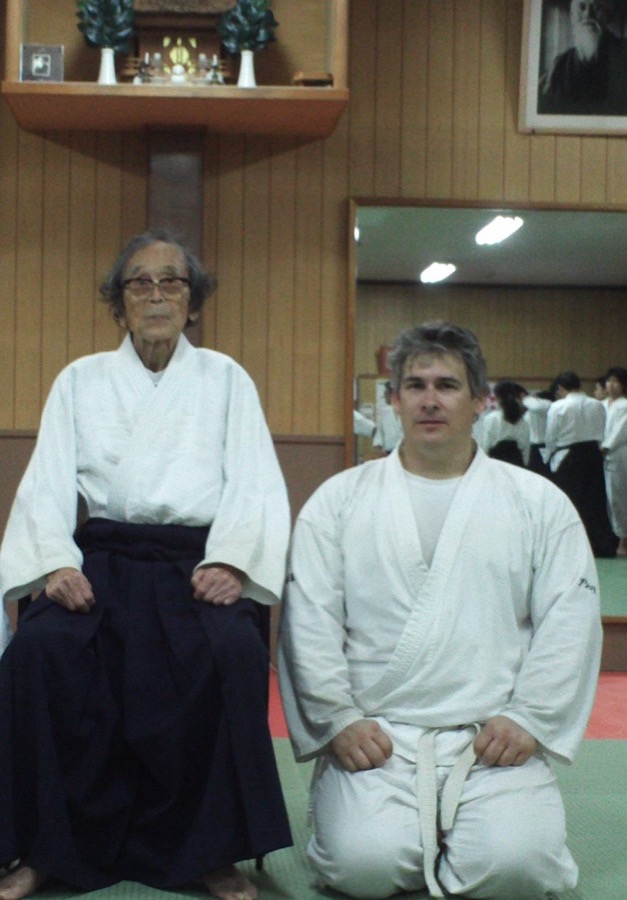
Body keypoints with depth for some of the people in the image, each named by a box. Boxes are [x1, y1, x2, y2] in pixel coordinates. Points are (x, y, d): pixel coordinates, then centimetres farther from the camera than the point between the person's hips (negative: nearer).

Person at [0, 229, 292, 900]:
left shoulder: (225, 379, 14)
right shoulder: (80, 380, 15)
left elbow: (256, 483, 3)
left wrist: (230, 563, -15)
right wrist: (55, 562, -14)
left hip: (197, 561, -1)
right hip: (103, 557, 1)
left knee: (234, 652, -33)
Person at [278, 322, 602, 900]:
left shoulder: (540, 503, 8)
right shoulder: (340, 499, 7)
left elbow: (569, 623, 4)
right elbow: (309, 620, 2)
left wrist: (528, 720, -5)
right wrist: (337, 720, -6)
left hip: (494, 742, 1)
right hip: (375, 738, 0)